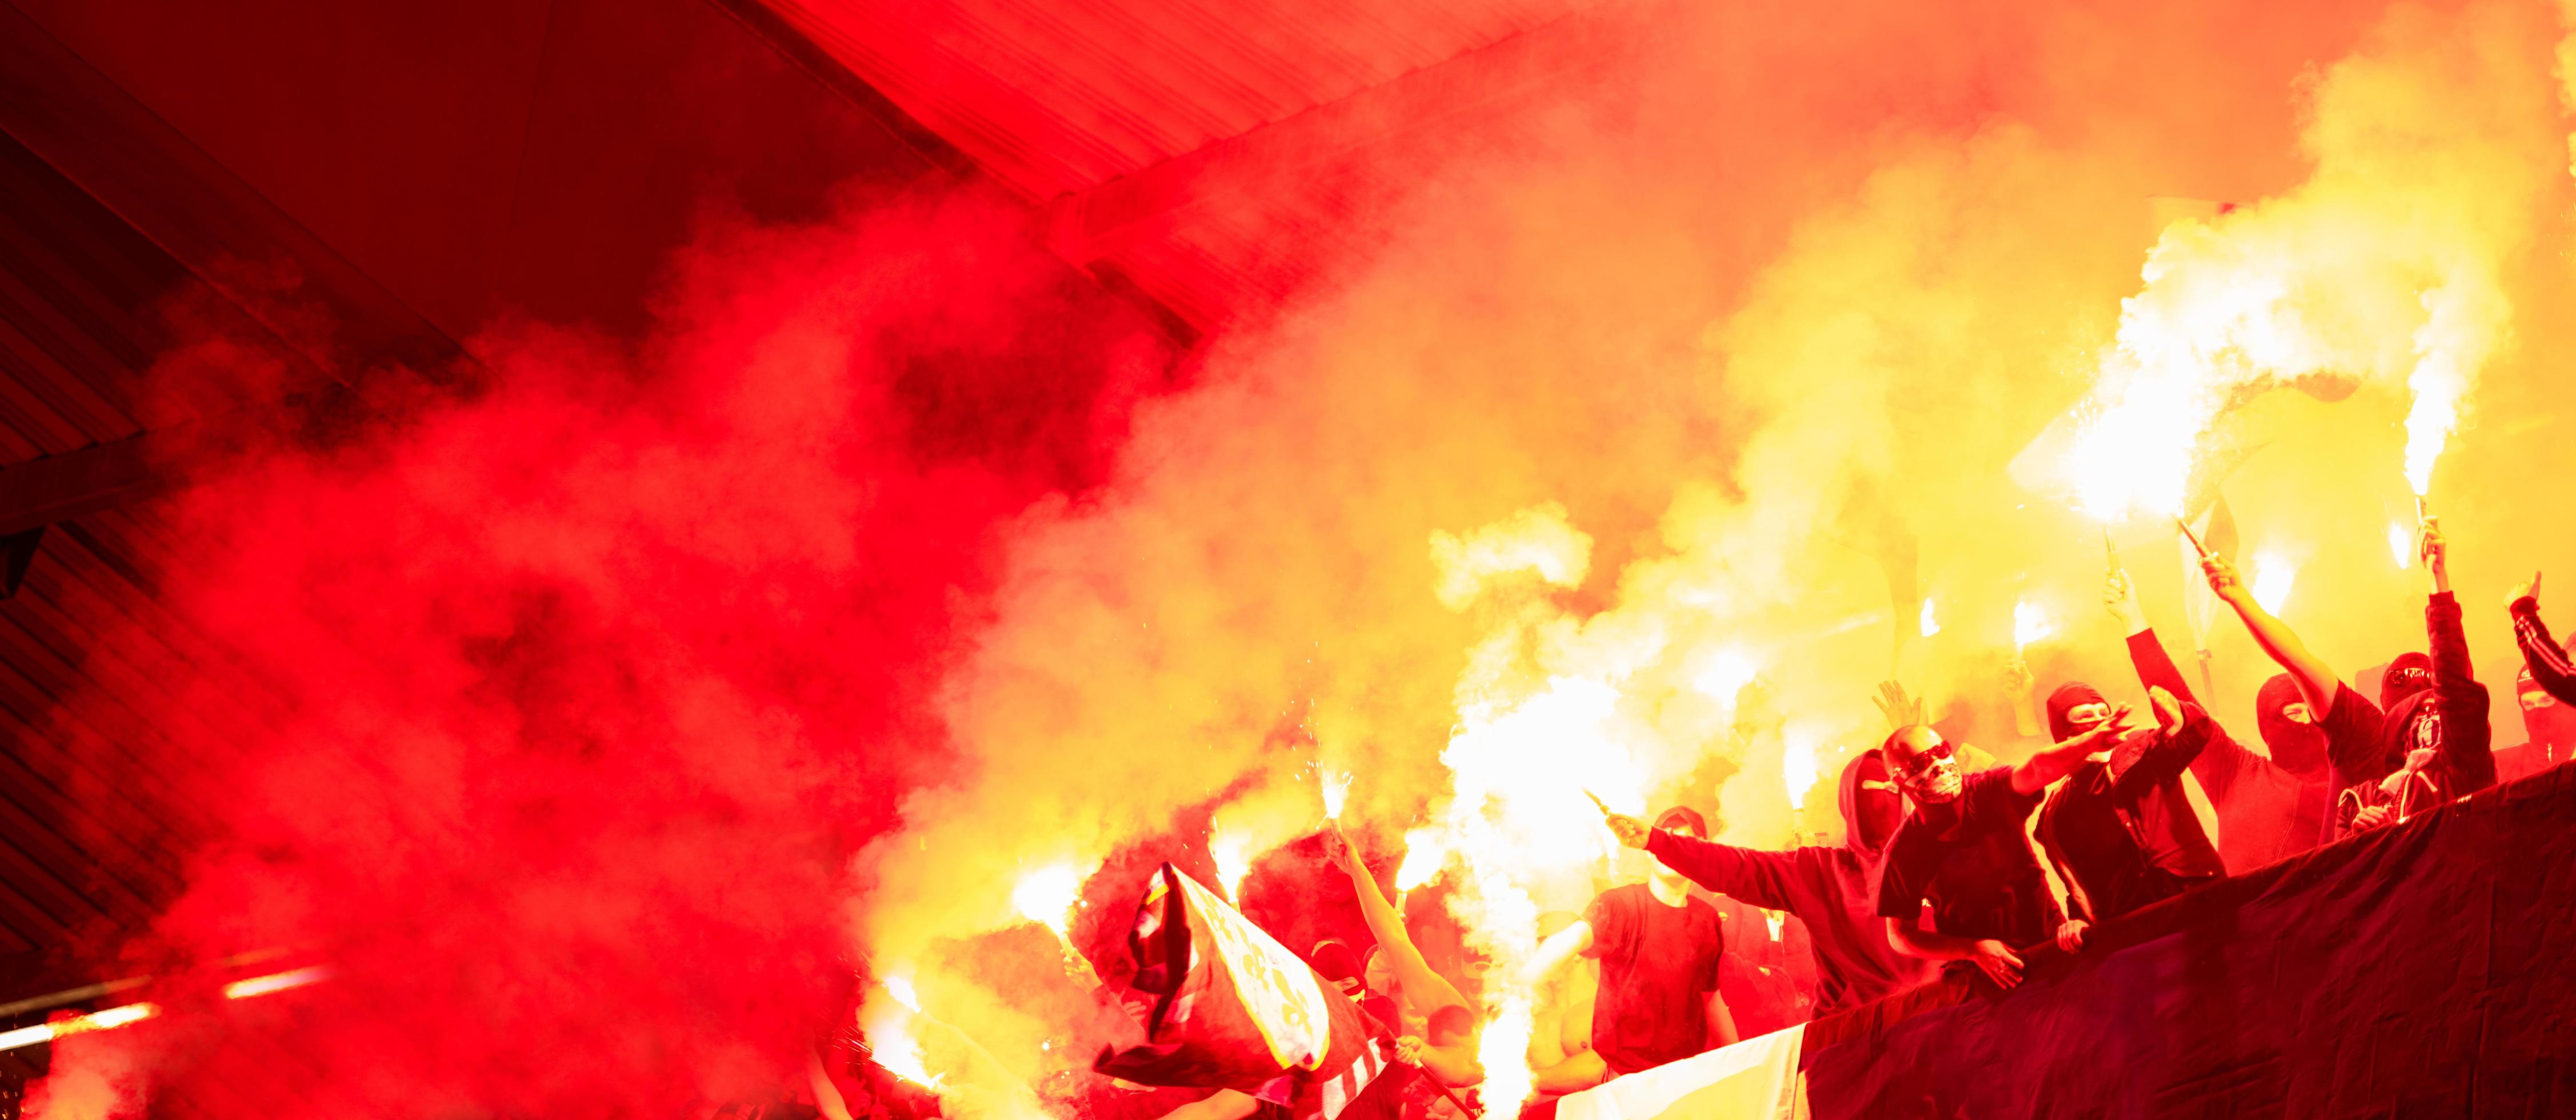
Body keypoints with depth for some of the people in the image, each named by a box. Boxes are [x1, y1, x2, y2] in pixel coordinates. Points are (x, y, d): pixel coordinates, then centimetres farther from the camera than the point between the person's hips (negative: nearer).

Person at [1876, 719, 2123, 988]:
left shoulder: (1989, 792, -7)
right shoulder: (1904, 850, -8)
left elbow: (2039, 769, -28)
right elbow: (1900, 936, -4)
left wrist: (2091, 741, -49)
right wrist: (1973, 950, -16)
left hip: (2051, 944, 1)